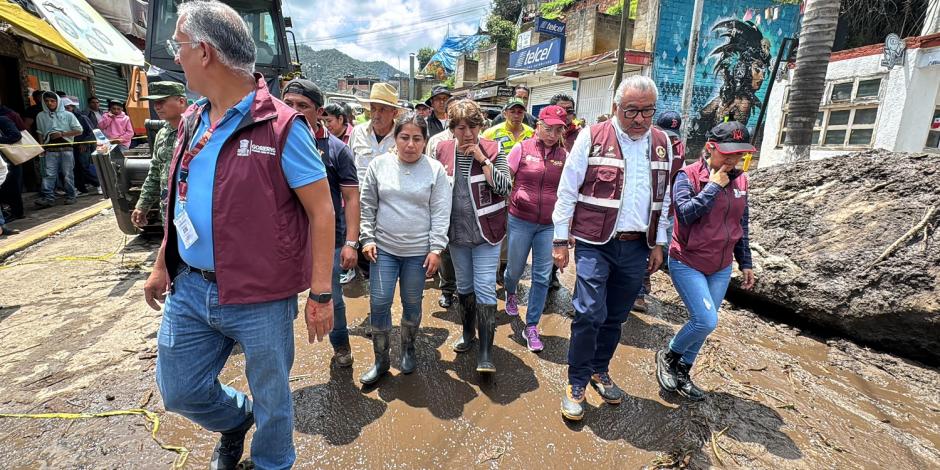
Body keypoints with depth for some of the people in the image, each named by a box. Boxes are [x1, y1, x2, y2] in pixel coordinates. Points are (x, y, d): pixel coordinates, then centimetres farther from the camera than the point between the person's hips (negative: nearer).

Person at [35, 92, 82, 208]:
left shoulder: (67, 115, 6)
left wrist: (62, 134, -8)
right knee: (48, 174, -7)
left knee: (67, 173, 1)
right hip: (50, 149, 2)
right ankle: (48, 198, -12)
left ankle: (70, 196, 7)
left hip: (66, 148, -1)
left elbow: (79, 131, 2)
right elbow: (40, 133, 15)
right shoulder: (41, 116, 11)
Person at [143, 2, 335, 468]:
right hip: (189, 288, 7)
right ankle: (236, 419, 51)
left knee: (272, 401, 13)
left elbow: (321, 211, -16)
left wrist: (320, 294, -17)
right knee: (179, 390, 21)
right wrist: (162, 265, 19)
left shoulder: (281, 126, -15)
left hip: (260, 299, -6)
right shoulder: (192, 120, 8)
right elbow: (184, 201, 18)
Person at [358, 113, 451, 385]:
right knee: (379, 303, 3)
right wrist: (367, 238, 0)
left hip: (419, 250, -1)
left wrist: (436, 249, -8)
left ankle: (408, 349, 36)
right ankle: (381, 360, 21)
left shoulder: (435, 169, -4)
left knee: (412, 303, 12)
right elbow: (367, 206, 6)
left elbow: (441, 213, -5)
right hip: (384, 248, 2)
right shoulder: (379, 165, 1)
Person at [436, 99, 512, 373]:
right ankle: (468, 332, 38)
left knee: (485, 289, -4)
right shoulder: (442, 151, 1)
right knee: (463, 286, 17)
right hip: (456, 232, 4)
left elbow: (505, 188, -16)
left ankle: (486, 351, 5)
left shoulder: (493, 150, -7)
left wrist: (482, 160, -20)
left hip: (486, 232, -3)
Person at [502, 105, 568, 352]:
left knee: (542, 277, 3)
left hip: (549, 225, 2)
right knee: (515, 269, 13)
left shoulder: (564, 155, 2)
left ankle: (531, 326, 19)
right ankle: (510, 294, 50)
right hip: (520, 221, -1)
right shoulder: (522, 149, -5)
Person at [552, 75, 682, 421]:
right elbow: (567, 192, -6)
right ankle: (576, 384, 11)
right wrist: (560, 240, -7)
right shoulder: (592, 137, -6)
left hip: (637, 247, 5)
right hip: (595, 244, -4)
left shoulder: (662, 143, 9)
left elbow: (663, 198, 14)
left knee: (616, 316, 15)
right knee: (590, 314, -9)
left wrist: (658, 244, 11)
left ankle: (600, 371, 36)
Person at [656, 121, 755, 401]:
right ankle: (667, 356, 14)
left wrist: (745, 263, 15)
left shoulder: (739, 179, 5)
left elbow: (741, 225, 13)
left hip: (721, 267, 6)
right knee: (706, 321, -13)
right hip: (687, 263, -6)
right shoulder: (688, 175, -11)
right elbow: (686, 213, -25)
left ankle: (682, 372, 29)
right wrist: (714, 185, -19)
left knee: (703, 323, 11)